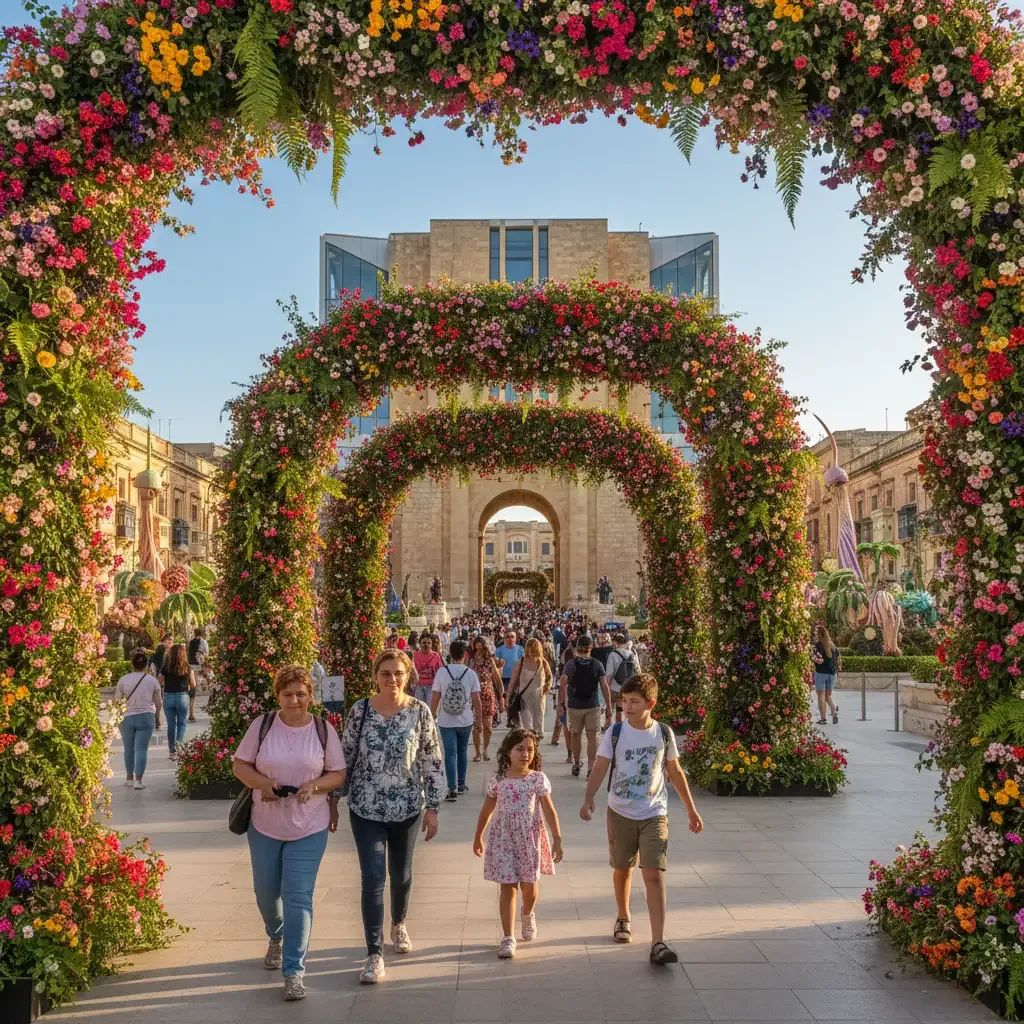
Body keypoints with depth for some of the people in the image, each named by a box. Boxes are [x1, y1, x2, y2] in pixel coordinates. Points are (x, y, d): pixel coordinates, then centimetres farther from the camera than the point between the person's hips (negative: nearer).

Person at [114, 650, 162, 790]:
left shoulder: (123, 680, -4)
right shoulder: (152, 680, -3)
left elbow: (117, 701, 2)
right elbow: (158, 703, 2)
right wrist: (156, 715, 23)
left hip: (127, 718, 1)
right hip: (146, 717, -1)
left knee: (129, 748, 15)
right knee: (141, 749, 0)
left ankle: (130, 778, 23)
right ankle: (138, 780, -5)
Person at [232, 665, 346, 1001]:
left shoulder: (324, 730, -5)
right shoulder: (262, 725, -5)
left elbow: (338, 774, 0)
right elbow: (240, 765, 0)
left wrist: (315, 786, -20)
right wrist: (263, 783, -19)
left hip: (309, 828, -2)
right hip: (265, 825, 2)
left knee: (298, 897, -6)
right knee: (266, 892, 18)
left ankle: (294, 971, 2)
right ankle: (276, 939, 48)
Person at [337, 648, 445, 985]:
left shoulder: (420, 712, -9)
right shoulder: (360, 710, -8)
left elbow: (433, 762, -3)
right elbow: (345, 757, 1)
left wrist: (433, 808, -4)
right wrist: (332, 801, 4)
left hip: (408, 809, 1)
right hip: (366, 810, -1)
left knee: (402, 875, 17)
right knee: (373, 879, -5)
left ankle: (399, 923, 46)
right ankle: (374, 954, 5)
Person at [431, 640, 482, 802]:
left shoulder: (442, 672, -9)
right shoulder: (471, 673, -8)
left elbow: (435, 697, -6)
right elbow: (476, 700, -6)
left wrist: (432, 716, 7)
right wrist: (479, 718, 7)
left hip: (446, 721, -1)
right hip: (465, 721, 1)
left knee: (450, 753, 3)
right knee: (462, 751, 19)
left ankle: (452, 789, -5)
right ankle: (461, 784, 28)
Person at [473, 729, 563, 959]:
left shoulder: (538, 779, -5)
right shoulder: (497, 779, -2)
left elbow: (549, 811, -3)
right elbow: (487, 810, 10)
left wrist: (557, 840, -8)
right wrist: (478, 837, 16)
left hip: (530, 838, 0)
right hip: (503, 838, 0)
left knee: (529, 885, 6)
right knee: (507, 887, 0)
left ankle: (528, 914, 41)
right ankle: (508, 938, 6)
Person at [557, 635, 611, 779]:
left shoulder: (570, 663, -5)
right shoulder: (597, 664, -2)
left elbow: (562, 683, -15)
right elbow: (604, 686, -5)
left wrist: (561, 702, -11)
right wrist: (608, 707, 0)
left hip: (574, 705, 0)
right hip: (593, 706, 0)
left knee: (575, 735, 16)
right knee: (592, 737, 2)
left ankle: (576, 765, 28)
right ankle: (591, 768, -5)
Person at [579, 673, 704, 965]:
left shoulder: (664, 734, -4)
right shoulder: (615, 733, -7)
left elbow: (675, 772, 7)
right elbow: (600, 769, -11)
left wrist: (692, 810, 11)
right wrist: (588, 799, -26)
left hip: (654, 815, -1)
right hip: (621, 813, 1)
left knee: (654, 875, -11)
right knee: (623, 869, 17)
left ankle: (658, 943, -12)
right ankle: (623, 919, 42)